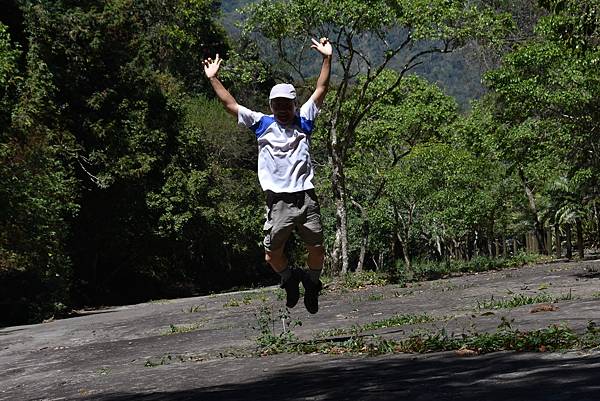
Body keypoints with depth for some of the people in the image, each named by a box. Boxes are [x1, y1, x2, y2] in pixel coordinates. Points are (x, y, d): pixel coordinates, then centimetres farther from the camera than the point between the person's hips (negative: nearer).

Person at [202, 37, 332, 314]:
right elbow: (230, 105, 9)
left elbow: (321, 90, 8)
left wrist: (327, 58, 2)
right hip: (278, 202, 0)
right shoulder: (262, 124, 9)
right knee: (272, 254, -3)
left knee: (316, 249, 0)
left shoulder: (304, 121, 10)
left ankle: (312, 283, 28)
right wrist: (213, 78, 6)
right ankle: (290, 279, 27)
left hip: (306, 198, 0)